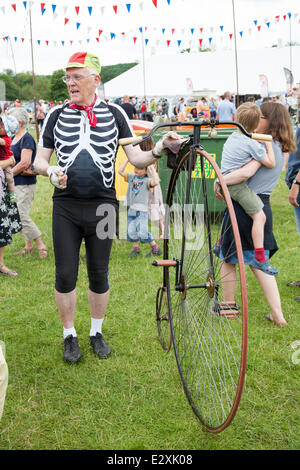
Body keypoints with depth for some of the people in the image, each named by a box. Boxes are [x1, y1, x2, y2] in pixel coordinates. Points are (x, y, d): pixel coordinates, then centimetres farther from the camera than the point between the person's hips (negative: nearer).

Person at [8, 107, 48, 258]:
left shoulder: (27, 139, -14)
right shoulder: (14, 138, 14)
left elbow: (25, 163, -23)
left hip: (25, 184, -9)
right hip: (14, 183, 9)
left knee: (22, 215, -10)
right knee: (18, 215, 12)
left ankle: (41, 246, -1)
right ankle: (28, 245, 21)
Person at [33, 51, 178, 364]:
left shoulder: (114, 114, 4)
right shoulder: (56, 115, 6)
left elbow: (136, 159, 1)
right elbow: (38, 160, 8)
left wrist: (158, 150, -18)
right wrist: (50, 170, -15)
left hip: (102, 205, 0)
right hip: (65, 206, 1)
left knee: (99, 275, 9)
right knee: (65, 275, 2)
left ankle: (96, 332, 28)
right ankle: (69, 336, 21)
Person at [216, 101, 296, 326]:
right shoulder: (279, 148, 15)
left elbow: (247, 172, -27)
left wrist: (220, 181, -17)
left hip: (243, 207, -9)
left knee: (228, 258, 9)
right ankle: (277, 315, 13)